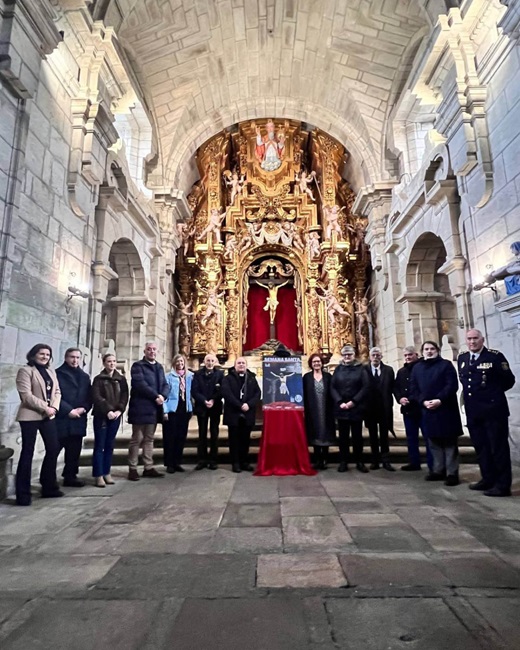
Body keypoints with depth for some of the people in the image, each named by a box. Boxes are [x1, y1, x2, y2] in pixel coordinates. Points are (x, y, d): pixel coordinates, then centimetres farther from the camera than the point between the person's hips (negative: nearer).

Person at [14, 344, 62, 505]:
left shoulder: (51, 372, 15)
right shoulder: (25, 371, -6)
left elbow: (57, 392, 12)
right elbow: (26, 395, -15)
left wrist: (54, 408, -6)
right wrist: (45, 408, -16)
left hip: (48, 416, 7)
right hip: (30, 416, -7)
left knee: (53, 449, 9)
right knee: (27, 453, 0)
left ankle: (49, 487, 23)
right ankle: (23, 494, 9)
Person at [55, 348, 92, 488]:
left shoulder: (85, 377, 16)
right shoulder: (57, 374, -1)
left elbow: (89, 397, 12)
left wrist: (83, 408, -7)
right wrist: (68, 410, -16)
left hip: (78, 420, 5)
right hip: (61, 419, -5)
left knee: (74, 451, 9)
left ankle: (70, 476, 20)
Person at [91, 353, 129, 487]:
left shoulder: (121, 379, 10)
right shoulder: (98, 379, 0)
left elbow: (125, 396, 4)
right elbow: (96, 397, -10)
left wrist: (119, 410, -11)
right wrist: (108, 410, -19)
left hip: (116, 415, 3)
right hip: (101, 415, -3)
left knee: (109, 445, 9)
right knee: (99, 445, -2)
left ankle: (106, 473, 17)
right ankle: (98, 475, 3)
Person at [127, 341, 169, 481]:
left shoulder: (159, 367, 17)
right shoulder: (137, 366, -5)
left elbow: (166, 385, 9)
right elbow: (140, 384, -18)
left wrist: (163, 396, -11)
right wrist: (156, 396, -19)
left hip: (154, 408, 6)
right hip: (140, 408, -6)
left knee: (149, 439, 12)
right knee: (137, 439, 0)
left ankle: (148, 468, 18)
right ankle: (132, 469, 9)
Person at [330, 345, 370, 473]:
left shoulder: (361, 368, 3)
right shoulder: (338, 369, 8)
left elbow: (366, 387, -5)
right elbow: (332, 387, 2)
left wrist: (354, 401, -13)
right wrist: (340, 402, -11)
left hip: (356, 408, -1)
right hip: (341, 408, 1)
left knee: (357, 436, 6)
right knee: (343, 436, 6)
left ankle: (359, 462, 16)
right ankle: (343, 462, 13)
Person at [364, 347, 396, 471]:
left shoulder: (389, 370, 2)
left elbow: (392, 387, 3)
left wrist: (390, 402, -5)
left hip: (385, 407, 1)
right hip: (370, 407, 0)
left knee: (384, 435, 6)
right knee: (373, 435, 9)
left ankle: (385, 461, 12)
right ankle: (375, 460, 17)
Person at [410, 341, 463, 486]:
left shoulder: (446, 364, 1)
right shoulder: (417, 368, 12)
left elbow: (452, 385, -9)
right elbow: (413, 389, 7)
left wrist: (440, 400, -19)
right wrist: (423, 401, -9)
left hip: (446, 409, -4)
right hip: (427, 410, 4)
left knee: (449, 442, 0)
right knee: (434, 442, 11)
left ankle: (452, 473, 5)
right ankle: (438, 470, 21)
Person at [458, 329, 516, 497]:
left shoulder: (495, 356, -8)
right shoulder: (461, 359, 9)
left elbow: (509, 381, -4)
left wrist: (492, 393, 4)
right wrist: (473, 393, 10)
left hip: (493, 410, -6)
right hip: (473, 412, 6)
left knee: (498, 447, 2)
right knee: (480, 447, 15)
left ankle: (503, 485, 11)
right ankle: (488, 479, 28)